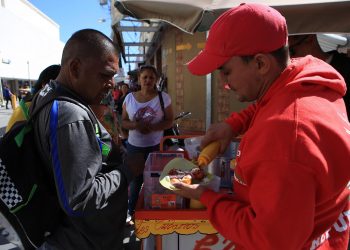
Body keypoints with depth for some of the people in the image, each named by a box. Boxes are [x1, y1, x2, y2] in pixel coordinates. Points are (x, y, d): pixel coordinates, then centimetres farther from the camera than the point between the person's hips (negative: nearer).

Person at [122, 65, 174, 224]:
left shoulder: (163, 97, -6)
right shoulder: (129, 98, 1)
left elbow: (169, 121, -5)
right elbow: (123, 121, 3)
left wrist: (152, 127, -22)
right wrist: (136, 125, -19)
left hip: (156, 146, -2)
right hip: (134, 146, 2)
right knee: (135, 179, 14)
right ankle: (131, 212, 34)